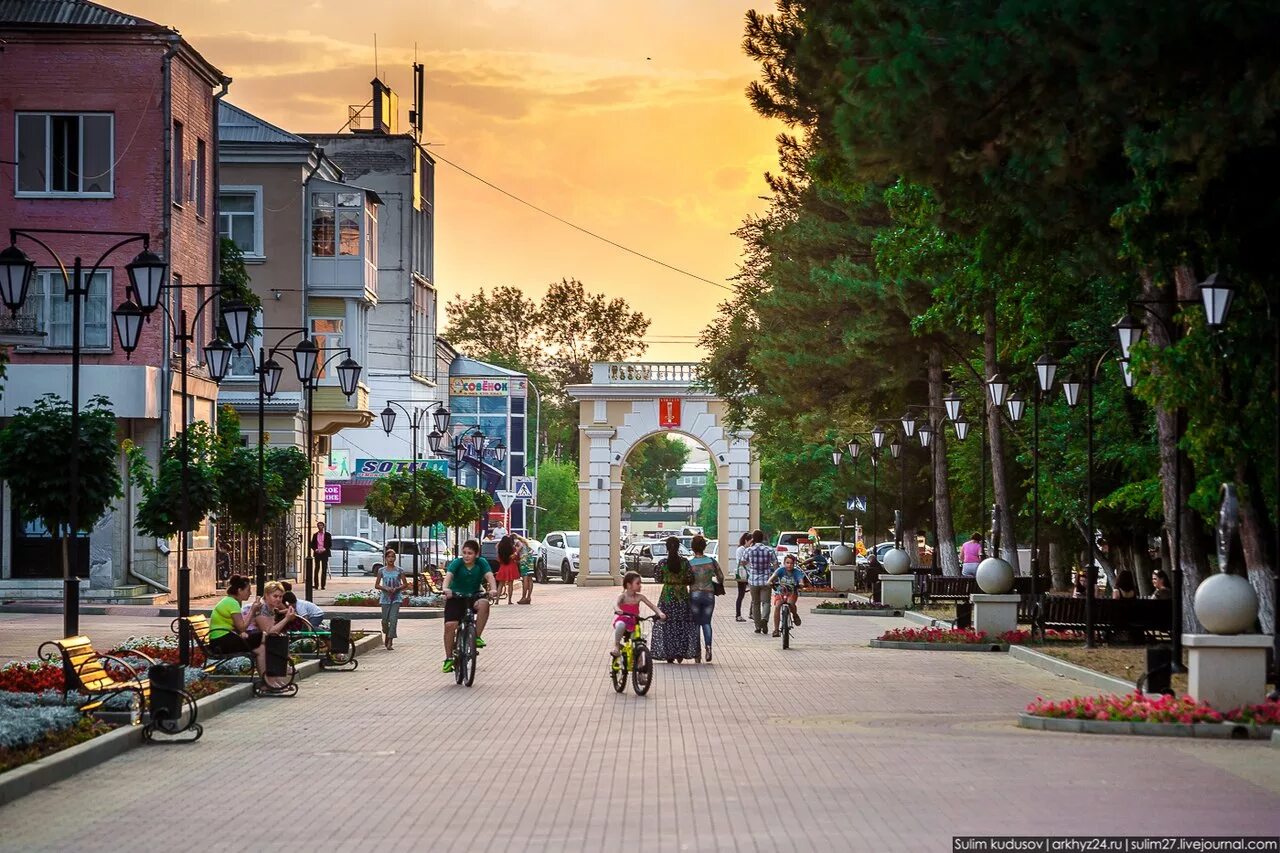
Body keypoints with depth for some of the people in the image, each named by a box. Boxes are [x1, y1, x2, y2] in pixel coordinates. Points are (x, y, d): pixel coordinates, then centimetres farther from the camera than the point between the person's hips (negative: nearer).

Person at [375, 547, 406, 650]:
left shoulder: (399, 570, 3)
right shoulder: (381, 570, 5)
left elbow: (405, 584, 6)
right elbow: (376, 585, 6)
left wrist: (397, 588, -12)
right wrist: (385, 588, -12)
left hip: (396, 597, -1)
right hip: (385, 597, 1)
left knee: (393, 619, -13)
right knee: (385, 620, 2)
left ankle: (390, 642, -14)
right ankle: (386, 635, 32)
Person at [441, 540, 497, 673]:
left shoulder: (481, 563, -8)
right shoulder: (457, 563, -12)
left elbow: (489, 576, -23)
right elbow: (448, 575, -30)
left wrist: (493, 589, -45)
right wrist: (446, 588, -52)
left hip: (473, 597, 1)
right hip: (456, 598, -1)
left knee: (484, 603, -33)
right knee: (450, 625, -17)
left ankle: (477, 637, -21)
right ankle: (449, 659, -2)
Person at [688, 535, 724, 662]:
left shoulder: (689, 564, -9)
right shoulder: (712, 561, -4)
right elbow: (721, 577, 3)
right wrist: (720, 586, 22)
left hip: (694, 595, -1)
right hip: (709, 595, 1)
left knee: (696, 623, 11)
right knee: (706, 622, 9)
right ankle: (708, 645, -13)